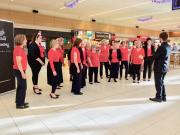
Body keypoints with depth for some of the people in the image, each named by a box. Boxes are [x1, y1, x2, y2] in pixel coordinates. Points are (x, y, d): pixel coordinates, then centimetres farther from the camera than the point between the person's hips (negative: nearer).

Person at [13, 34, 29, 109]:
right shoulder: (18, 49, -18)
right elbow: (18, 63, -22)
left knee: (20, 86, 17)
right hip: (20, 71, -10)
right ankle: (20, 104, 9)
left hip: (20, 70, 10)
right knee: (23, 87, -2)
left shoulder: (19, 48, 13)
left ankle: (19, 102, 29)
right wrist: (22, 73, -22)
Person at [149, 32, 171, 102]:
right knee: (161, 82, 18)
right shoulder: (169, 47, 7)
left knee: (158, 83, 3)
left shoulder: (161, 47, -20)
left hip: (159, 67, -8)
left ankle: (159, 97, 13)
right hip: (165, 67, 8)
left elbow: (155, 57, -15)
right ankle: (163, 97, 26)